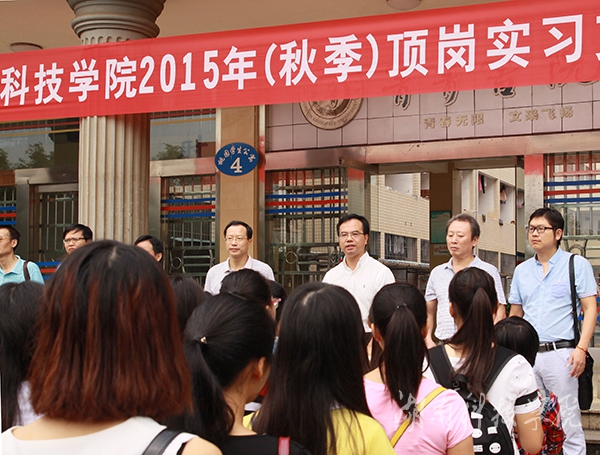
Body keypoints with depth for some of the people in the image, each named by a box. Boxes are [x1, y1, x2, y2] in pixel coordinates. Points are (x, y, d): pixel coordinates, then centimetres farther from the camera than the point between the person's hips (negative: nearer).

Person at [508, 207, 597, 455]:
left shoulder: (577, 265, 1)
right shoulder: (522, 270, 14)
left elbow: (590, 309, -3)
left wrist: (581, 349, -14)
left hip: (560, 353, -5)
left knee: (568, 422, -4)